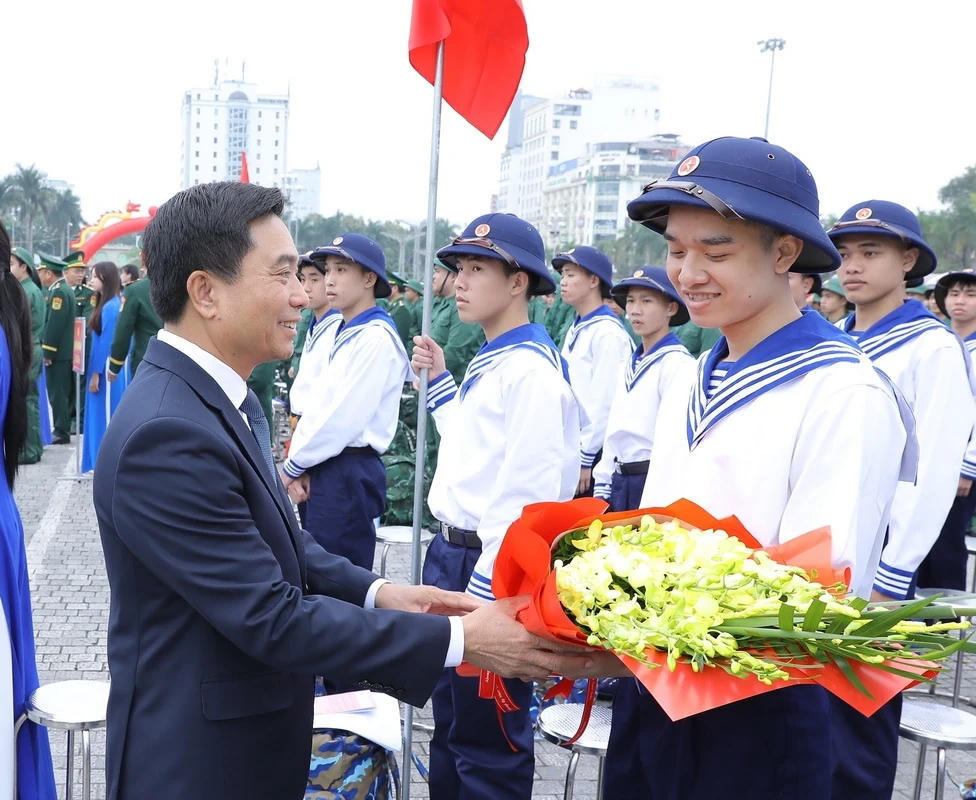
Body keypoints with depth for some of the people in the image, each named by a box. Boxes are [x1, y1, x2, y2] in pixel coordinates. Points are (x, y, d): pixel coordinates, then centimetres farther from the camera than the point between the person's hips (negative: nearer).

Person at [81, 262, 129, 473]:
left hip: (107, 369, -10)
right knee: (102, 414, 14)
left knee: (107, 414, -2)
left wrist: (96, 373, -18)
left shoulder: (110, 307, -18)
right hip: (106, 367, 10)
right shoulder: (110, 303, 11)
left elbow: (106, 343, -20)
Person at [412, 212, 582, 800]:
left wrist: (484, 591, -22)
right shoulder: (486, 363, 11)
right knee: (451, 721, 24)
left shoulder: (532, 371, -18)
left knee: (488, 738, 7)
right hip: (450, 552, 10)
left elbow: (527, 496, -22)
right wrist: (439, 380, 19)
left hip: (488, 566, -9)